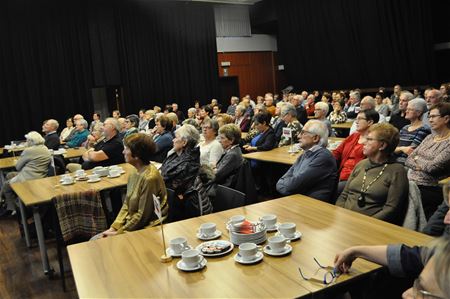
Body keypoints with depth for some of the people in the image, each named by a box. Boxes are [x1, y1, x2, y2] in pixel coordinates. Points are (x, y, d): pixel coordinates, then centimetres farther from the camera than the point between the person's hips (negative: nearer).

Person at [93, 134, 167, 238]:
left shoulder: (149, 178, -23)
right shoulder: (135, 174, 6)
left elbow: (143, 216, -19)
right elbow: (126, 205, 11)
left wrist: (119, 232, -11)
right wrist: (113, 227, 1)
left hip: (146, 229, -8)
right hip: (130, 223, 8)